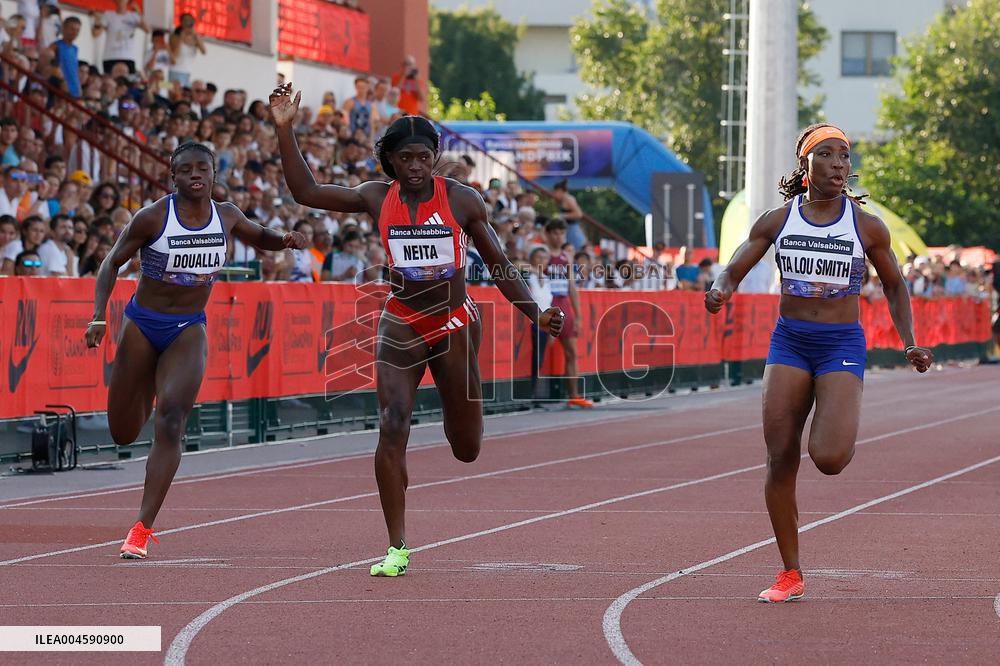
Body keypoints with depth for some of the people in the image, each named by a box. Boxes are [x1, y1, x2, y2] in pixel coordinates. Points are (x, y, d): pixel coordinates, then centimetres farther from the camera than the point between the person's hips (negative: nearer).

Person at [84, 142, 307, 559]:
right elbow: (112, 263, -5)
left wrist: (284, 240, -3)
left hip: (189, 330, 1)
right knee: (123, 435, 7)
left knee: (171, 422, -20)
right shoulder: (153, 217, -14)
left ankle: (143, 529, -20)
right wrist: (99, 317, -16)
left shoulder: (226, 216, -2)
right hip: (142, 325, -1)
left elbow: (257, 236, 20)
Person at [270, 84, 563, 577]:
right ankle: (397, 549, -9)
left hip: (455, 323, -1)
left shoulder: (462, 200, -7)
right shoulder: (378, 199, -2)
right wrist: (285, 130, -8)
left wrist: (536, 315, -10)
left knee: (466, 450, 8)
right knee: (392, 430, -17)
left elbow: (500, 267, 0)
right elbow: (306, 193, 0)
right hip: (401, 325, 1)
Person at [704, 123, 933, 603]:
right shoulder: (776, 221, 2)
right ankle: (790, 575, 8)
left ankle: (842, 428, 20)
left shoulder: (867, 227, -1)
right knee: (779, 460, -3)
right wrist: (719, 292, -17)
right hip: (789, 342, 2)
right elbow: (733, 271, 7)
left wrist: (910, 344, 0)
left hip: (842, 346, -2)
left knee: (828, 459, -20)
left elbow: (894, 287, 11)